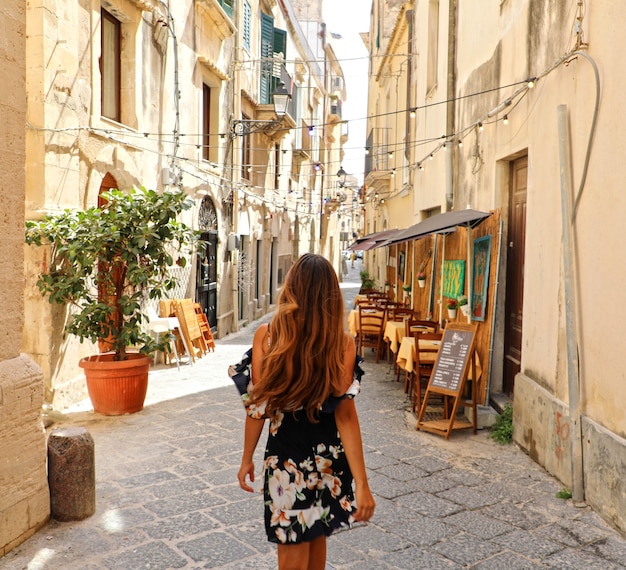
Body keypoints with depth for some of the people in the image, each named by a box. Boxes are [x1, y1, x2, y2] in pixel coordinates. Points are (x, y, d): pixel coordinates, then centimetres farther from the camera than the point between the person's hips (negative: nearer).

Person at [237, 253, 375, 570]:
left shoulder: (266, 335, -13)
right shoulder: (343, 343, -11)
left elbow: (257, 405, -9)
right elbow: (345, 414, -15)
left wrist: (247, 459, 5)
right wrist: (361, 483, -11)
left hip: (286, 457, -2)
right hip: (329, 456, 2)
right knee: (316, 538, 26)